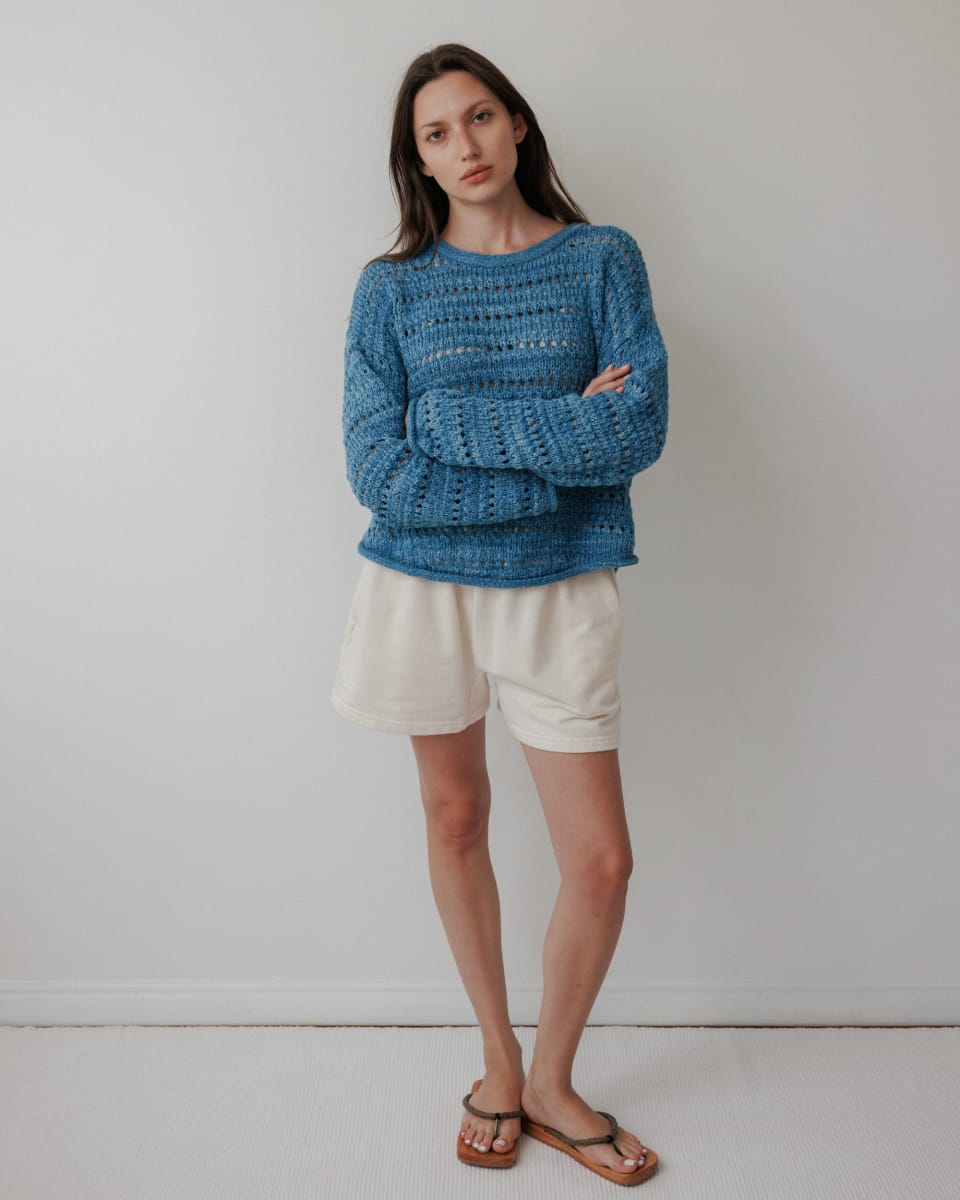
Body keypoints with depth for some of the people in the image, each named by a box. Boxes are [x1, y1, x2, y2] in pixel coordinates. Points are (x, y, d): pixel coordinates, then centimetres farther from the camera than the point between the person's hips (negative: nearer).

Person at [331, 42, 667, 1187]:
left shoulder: (601, 257, 3)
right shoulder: (392, 286, 2)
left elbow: (643, 426, -12)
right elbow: (380, 472, -9)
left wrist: (459, 417, -14)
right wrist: (565, 452, -12)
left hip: (558, 590, 0)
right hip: (425, 585, 1)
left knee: (602, 861, 0)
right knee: (456, 823, 12)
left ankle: (551, 1084, 28)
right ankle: (499, 1064, 36)